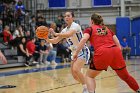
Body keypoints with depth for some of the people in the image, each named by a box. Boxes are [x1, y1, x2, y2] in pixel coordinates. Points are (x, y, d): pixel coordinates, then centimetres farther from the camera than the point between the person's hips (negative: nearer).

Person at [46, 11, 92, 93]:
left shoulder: (75, 26, -16)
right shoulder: (65, 30, 9)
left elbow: (69, 34, -36)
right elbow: (55, 41, 10)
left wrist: (55, 33, -38)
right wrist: (47, 39, -9)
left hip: (83, 52, -9)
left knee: (76, 69, -27)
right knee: (74, 75, 7)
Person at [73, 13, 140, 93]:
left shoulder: (90, 29, 17)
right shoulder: (108, 29, 29)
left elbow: (84, 39, -4)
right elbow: (118, 45, 20)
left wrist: (76, 52, -4)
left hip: (102, 53, -4)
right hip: (116, 52, 4)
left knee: (90, 76, 14)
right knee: (125, 76, 21)